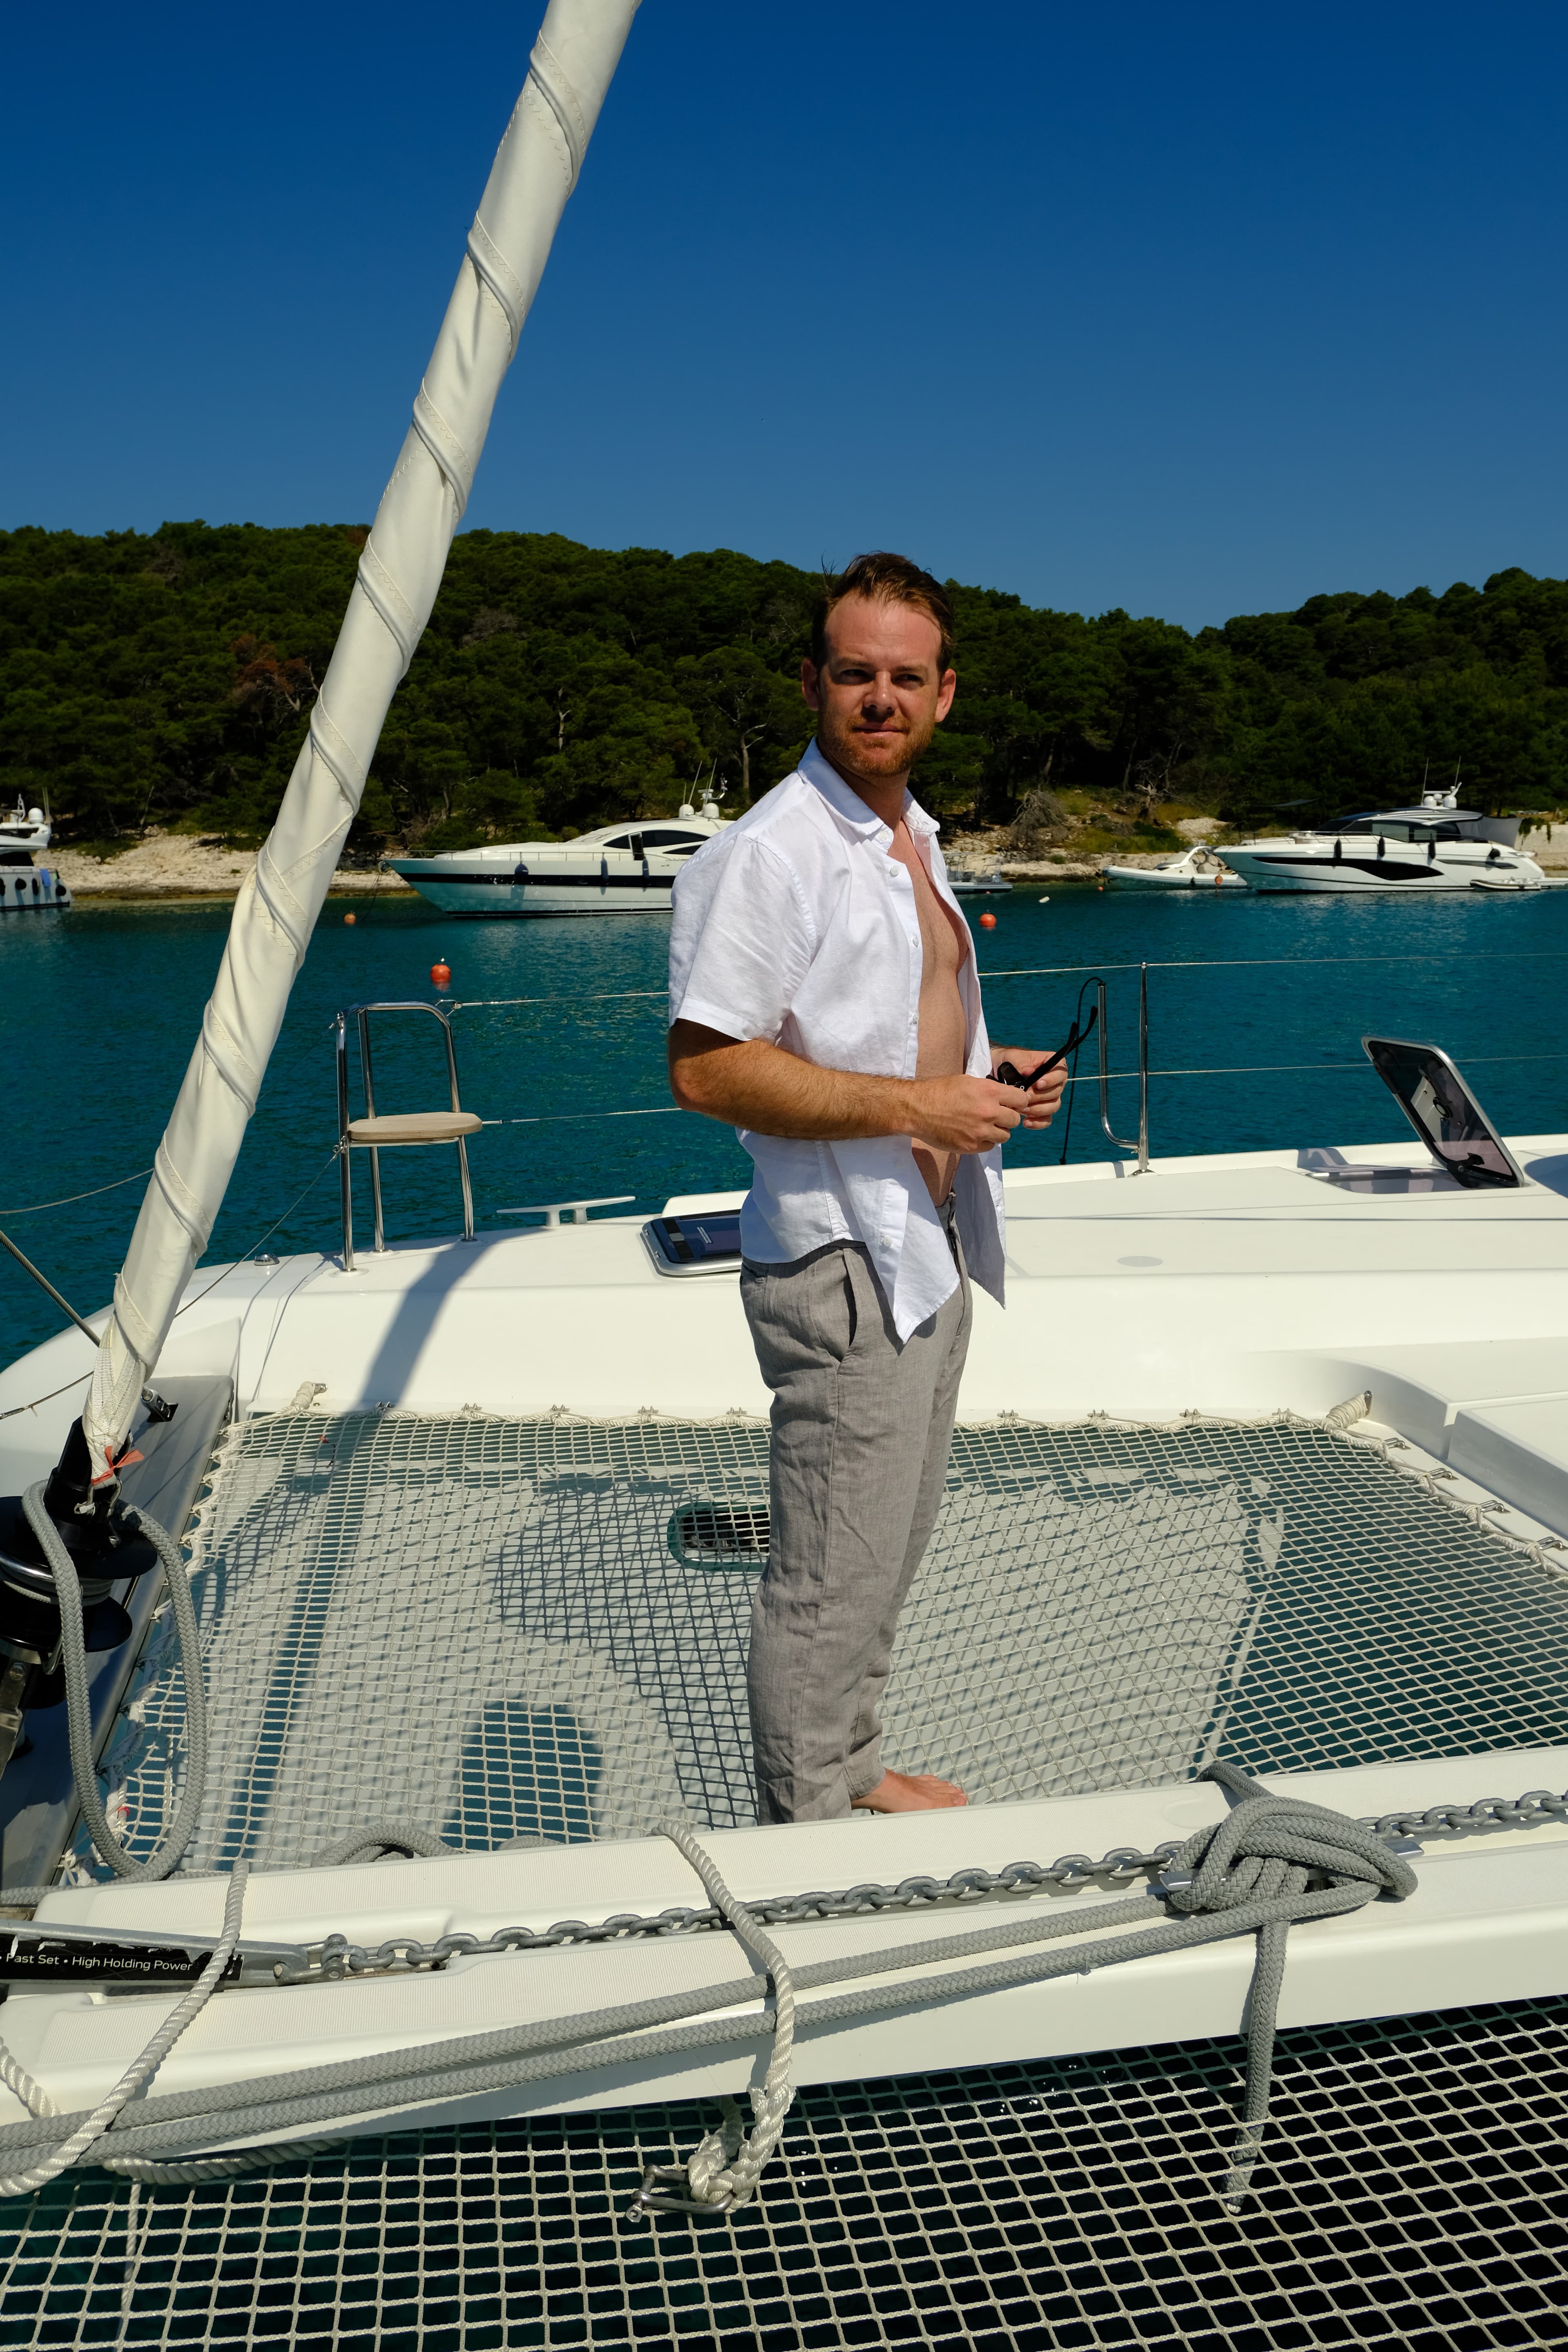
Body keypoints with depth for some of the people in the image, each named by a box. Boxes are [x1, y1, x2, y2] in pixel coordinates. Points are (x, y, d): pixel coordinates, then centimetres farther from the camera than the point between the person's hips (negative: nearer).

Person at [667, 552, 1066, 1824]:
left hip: (932, 1249, 10)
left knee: (893, 1546, 21)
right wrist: (915, 1106, -23)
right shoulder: (765, 854, -16)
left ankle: (858, 1773, 38)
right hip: (841, 1263, -9)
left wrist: (987, 1071, 7)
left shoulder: (915, 837, 14)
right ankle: (806, 1831, 18)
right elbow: (707, 1068, -22)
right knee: (830, 1579, 0)